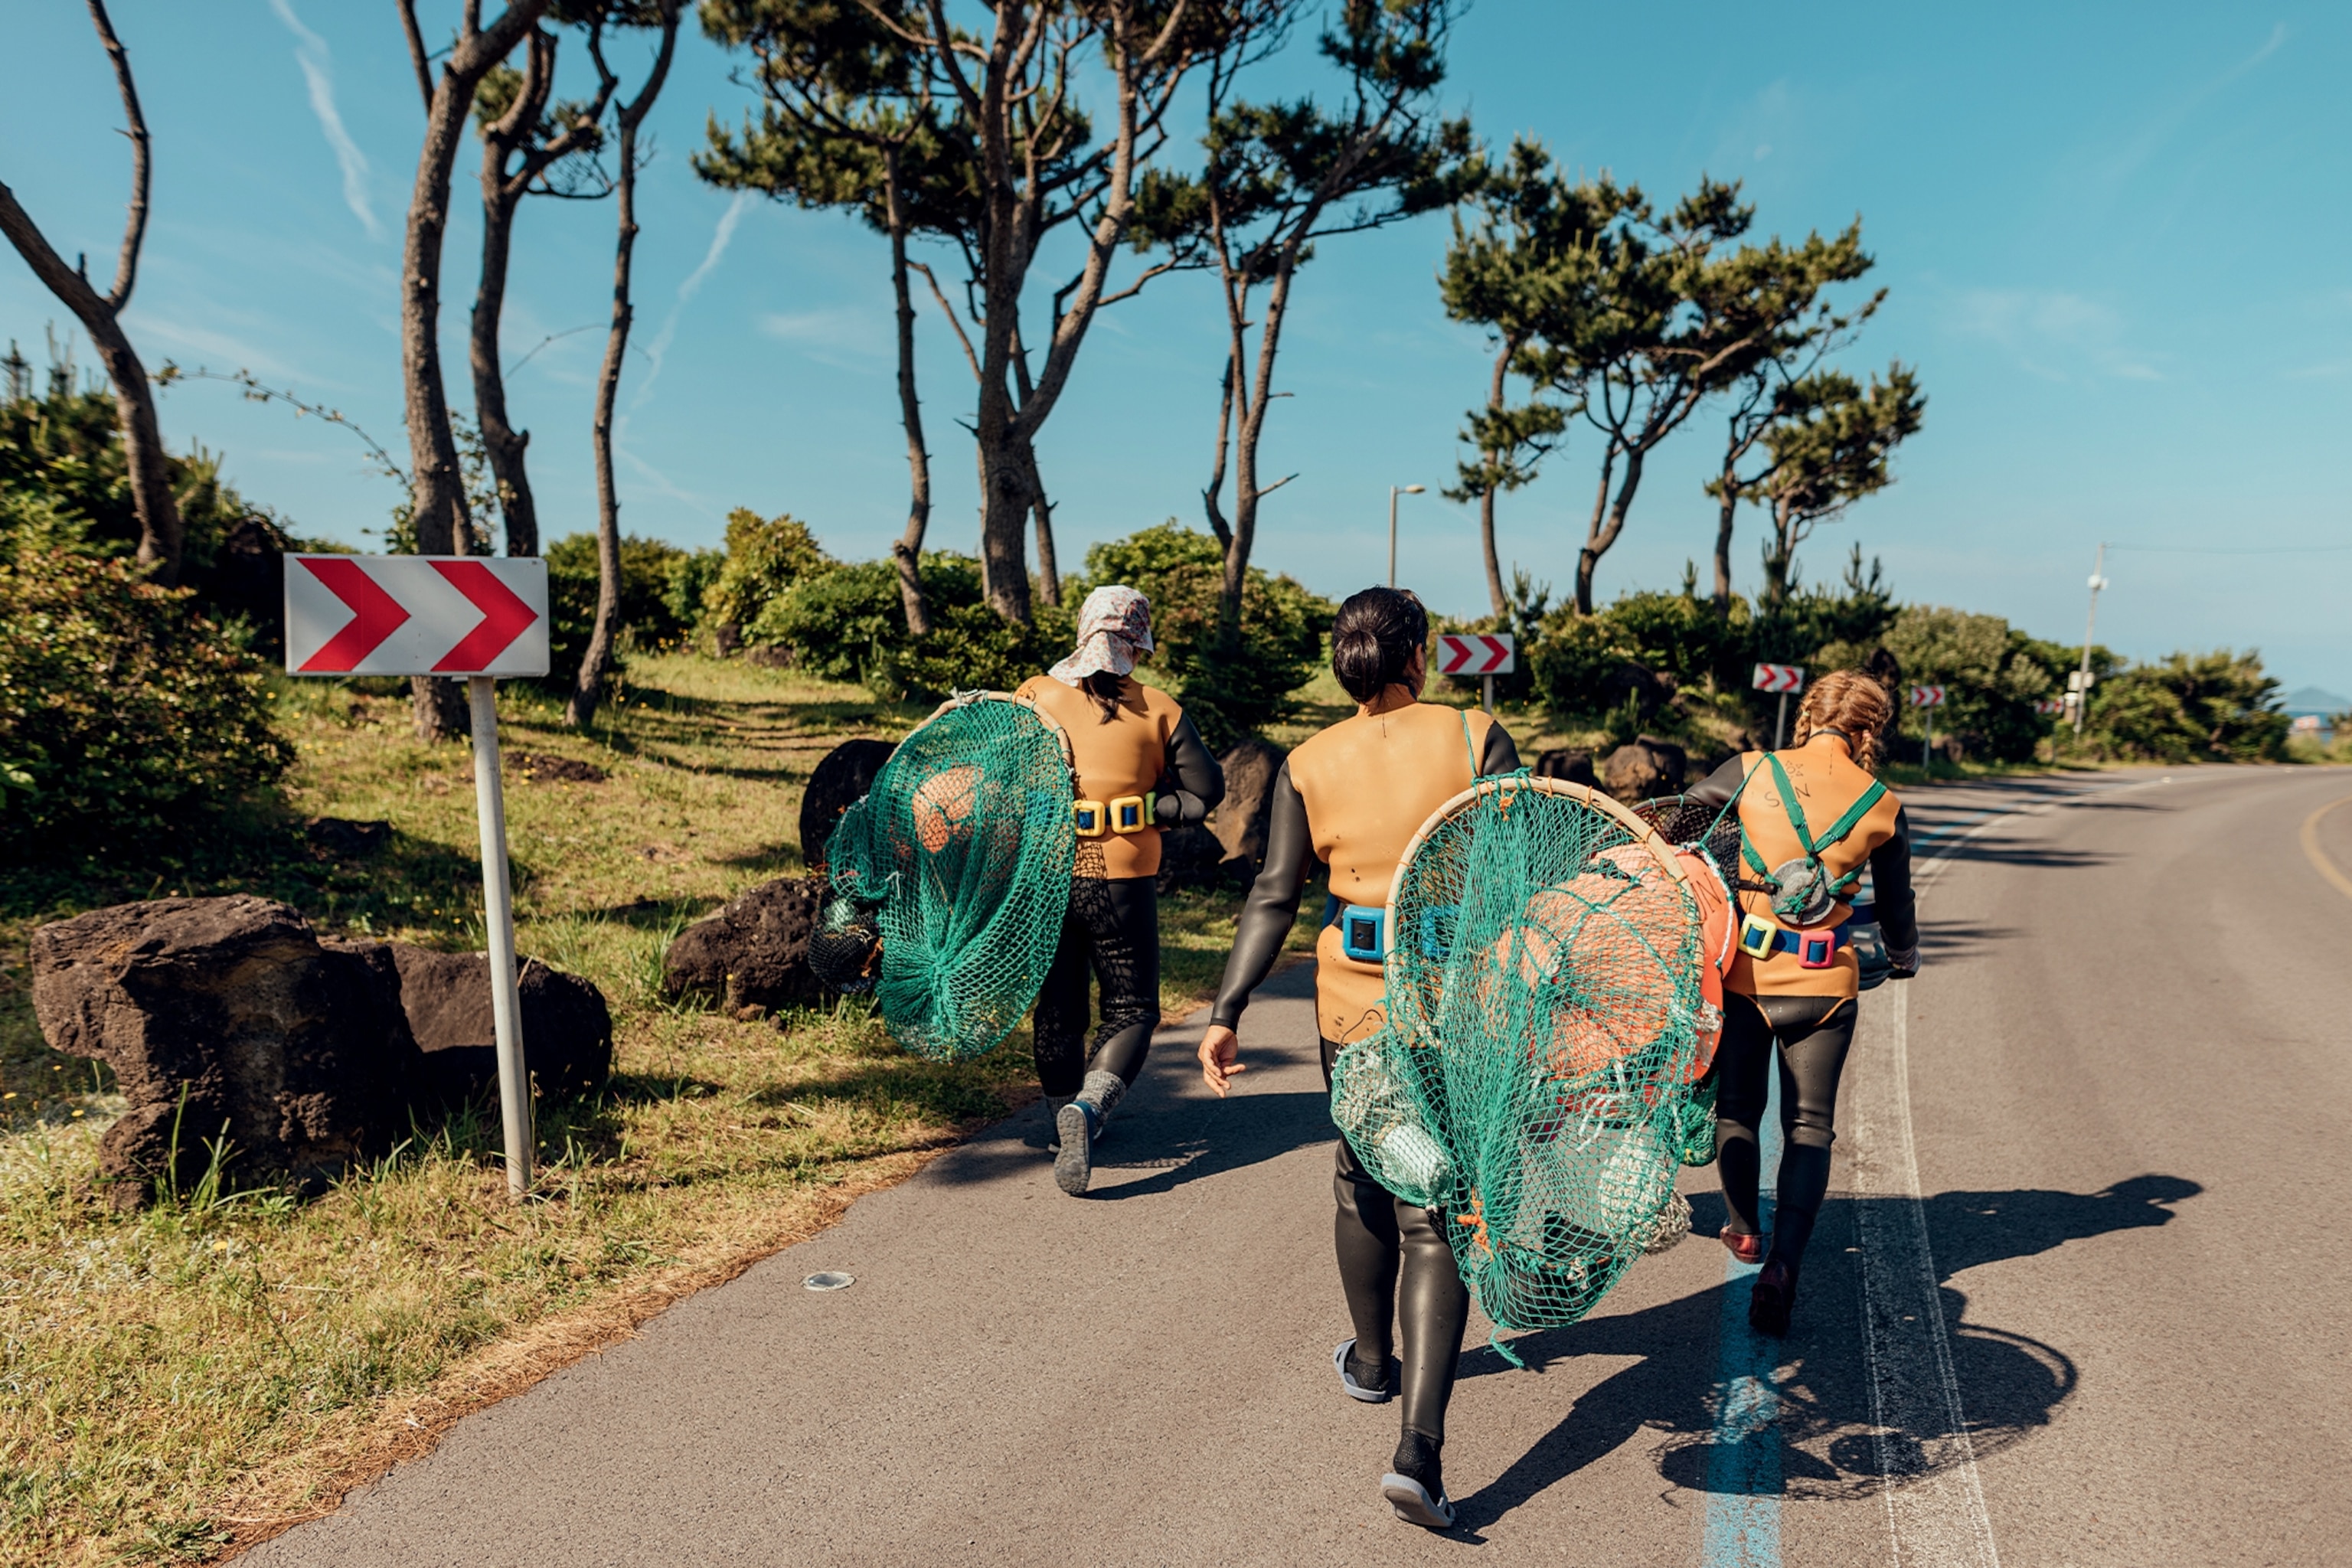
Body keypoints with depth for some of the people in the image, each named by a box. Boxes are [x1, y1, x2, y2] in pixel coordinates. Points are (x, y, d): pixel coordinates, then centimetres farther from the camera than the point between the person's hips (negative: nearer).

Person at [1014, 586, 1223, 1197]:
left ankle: (1066, 1112, 30)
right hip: (1123, 881, -2)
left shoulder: (1036, 694, 1)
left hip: (1046, 874, 2)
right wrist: (1148, 809, 5)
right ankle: (1088, 1107, -13)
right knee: (1132, 1010, 10)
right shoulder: (1157, 709, -1)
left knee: (1057, 1006, 18)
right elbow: (1205, 789, -2)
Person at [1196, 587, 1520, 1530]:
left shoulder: (1309, 765, -1)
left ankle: (1371, 1361, 44)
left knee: (1364, 1183, 24)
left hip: (1353, 1004, 2)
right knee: (1434, 1218, 4)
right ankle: (1418, 1448, -4)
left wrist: (1225, 1013, -5)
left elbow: (1273, 897, -6)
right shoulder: (1475, 740, -5)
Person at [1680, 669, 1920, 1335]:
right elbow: (1896, 907, 13)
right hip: (1825, 983, 0)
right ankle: (1782, 1265, -5)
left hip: (1743, 970, 0)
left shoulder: (1750, 772, -6)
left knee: (1738, 1106, 20)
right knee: (1810, 1126, 9)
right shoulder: (1884, 808, -1)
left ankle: (1744, 1230, 36)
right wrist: (1903, 959, 33)